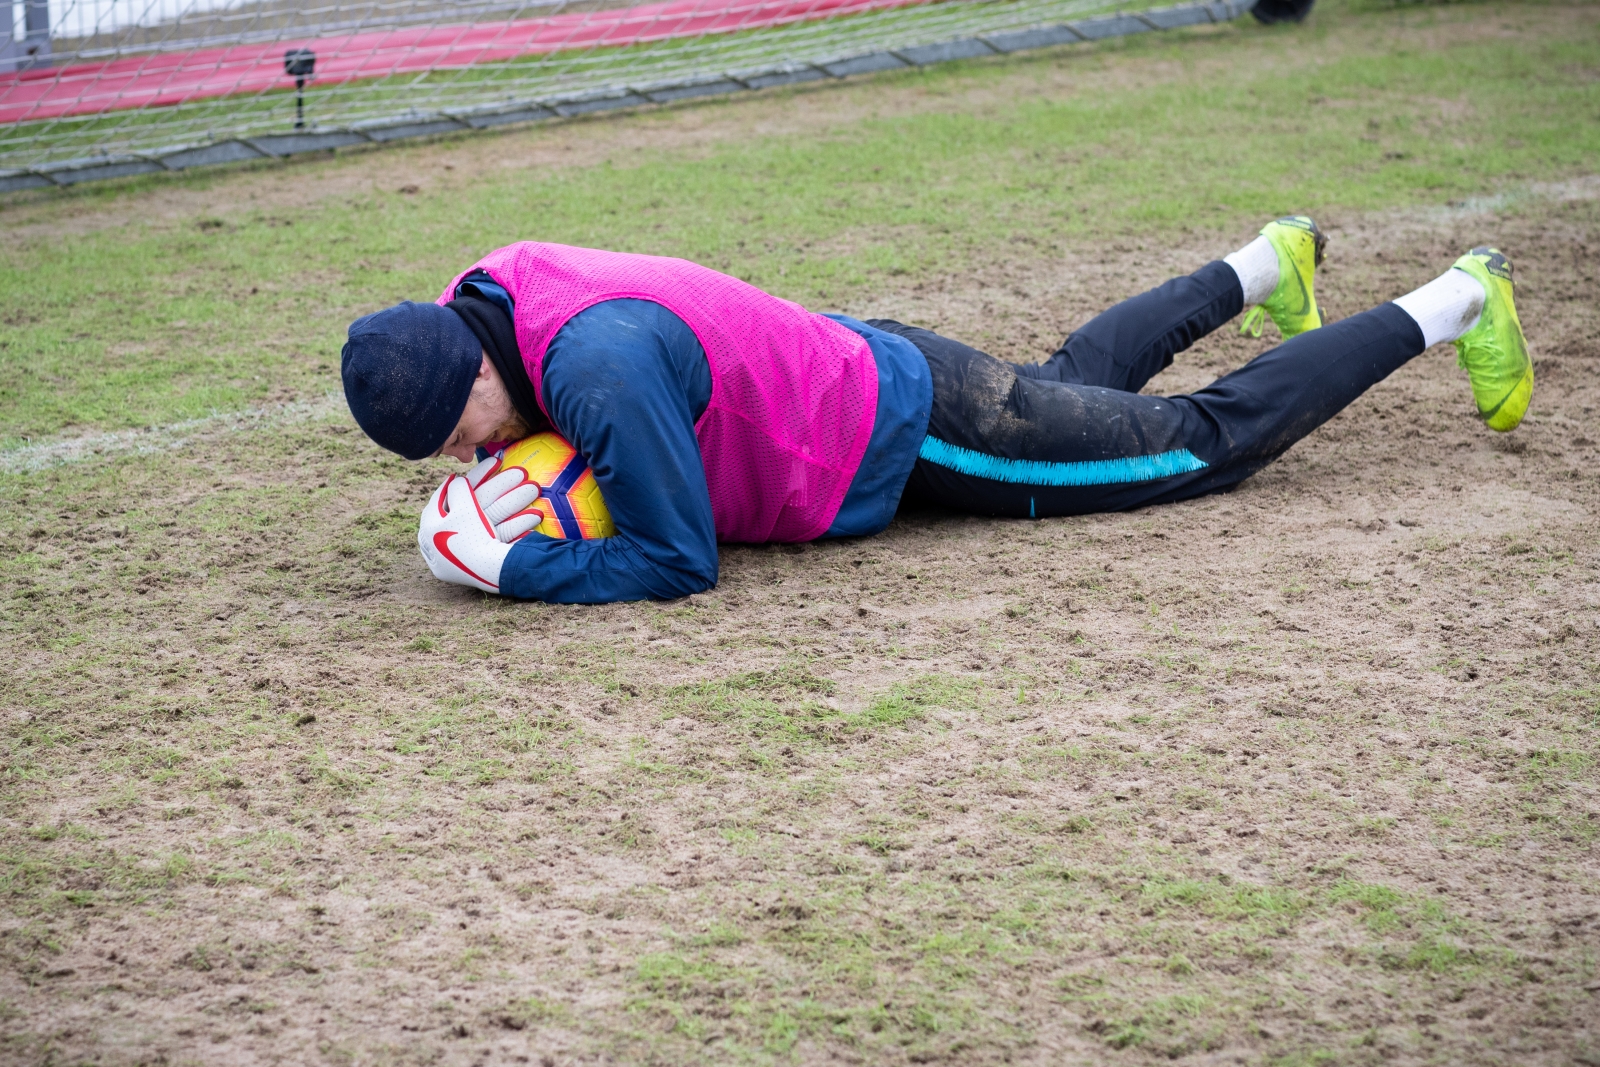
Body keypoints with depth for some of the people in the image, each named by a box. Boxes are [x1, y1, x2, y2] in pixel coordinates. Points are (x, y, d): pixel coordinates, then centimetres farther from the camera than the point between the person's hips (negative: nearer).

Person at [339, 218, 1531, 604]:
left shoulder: (598, 367, -39)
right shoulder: (483, 297, -11)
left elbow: (682, 562, -31)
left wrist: (515, 567, -32)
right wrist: (502, 485, -12)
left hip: (914, 432, -8)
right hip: (846, 356, 8)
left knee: (1205, 442, 8)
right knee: (1073, 382, 35)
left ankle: (1450, 305, 23)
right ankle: (1262, 267, 56)